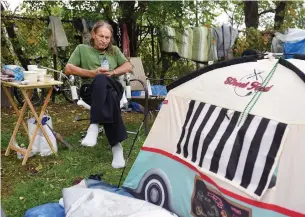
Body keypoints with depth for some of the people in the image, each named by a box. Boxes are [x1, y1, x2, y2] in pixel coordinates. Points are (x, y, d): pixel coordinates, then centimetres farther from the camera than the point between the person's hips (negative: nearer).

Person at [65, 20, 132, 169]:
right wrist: (92, 73, -7)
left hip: (114, 88, 2)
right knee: (109, 97, -41)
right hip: (92, 91, -1)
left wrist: (112, 73, -3)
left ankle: (94, 125, -42)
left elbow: (128, 67, 16)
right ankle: (116, 146, -42)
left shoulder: (114, 50, 22)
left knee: (102, 80, -39)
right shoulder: (82, 49, 14)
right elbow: (68, 69, 4)